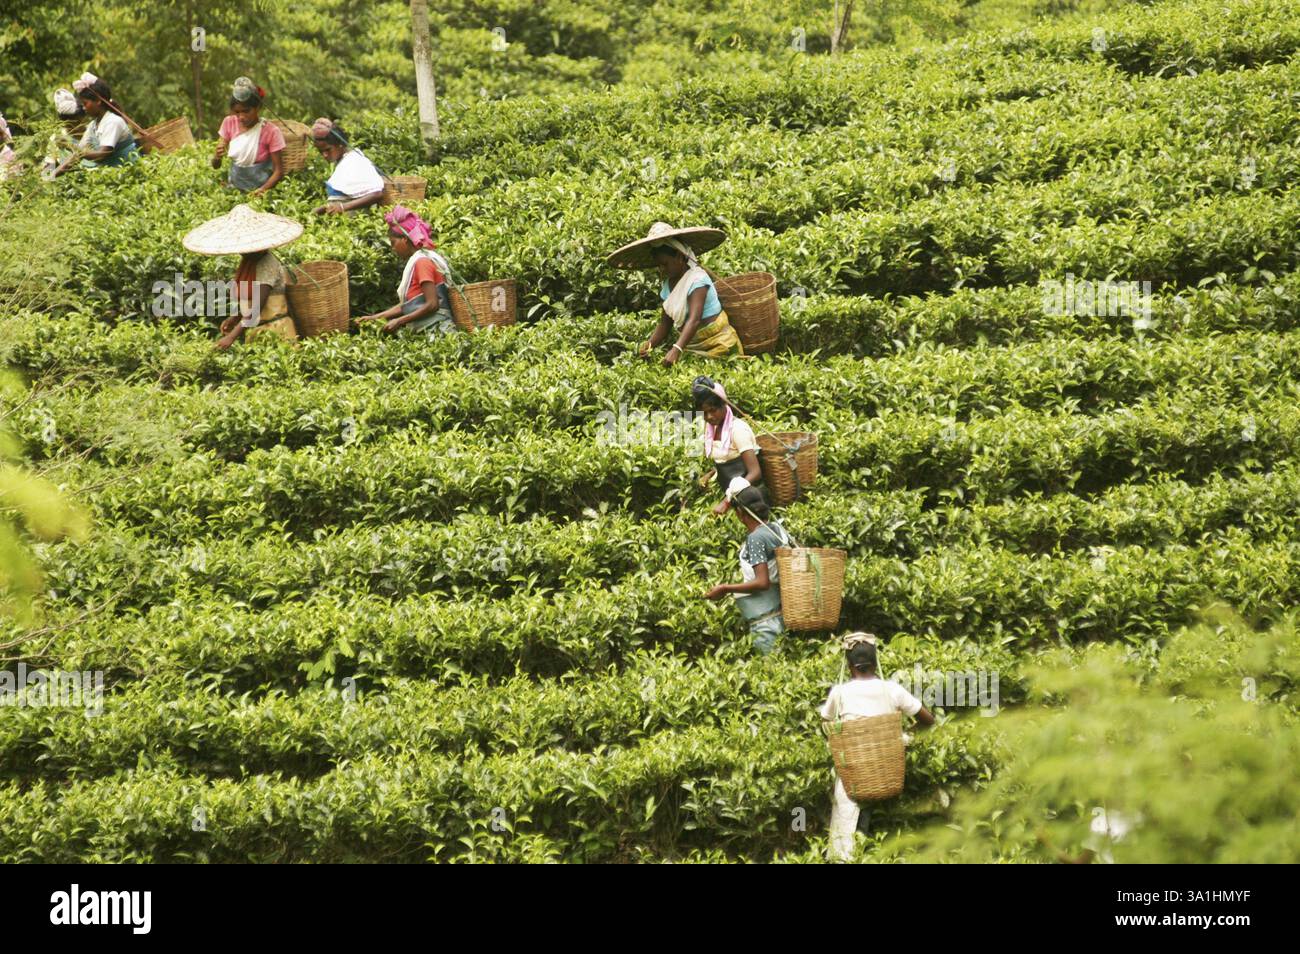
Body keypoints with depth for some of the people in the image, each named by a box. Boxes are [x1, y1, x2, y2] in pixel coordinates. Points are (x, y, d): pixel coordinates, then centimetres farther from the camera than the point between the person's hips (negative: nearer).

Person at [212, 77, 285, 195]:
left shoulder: (270, 131, -10)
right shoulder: (229, 123, 2)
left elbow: (279, 171, -6)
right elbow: (215, 165, 4)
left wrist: (263, 189, -24)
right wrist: (217, 157, -19)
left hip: (257, 190, -4)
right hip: (234, 188, 4)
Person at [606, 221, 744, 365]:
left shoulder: (697, 279, -18)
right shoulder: (667, 285, 7)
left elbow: (694, 320, -30)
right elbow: (665, 323, 8)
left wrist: (676, 350, -42)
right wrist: (649, 345, -12)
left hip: (717, 346, -7)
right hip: (692, 346, 7)